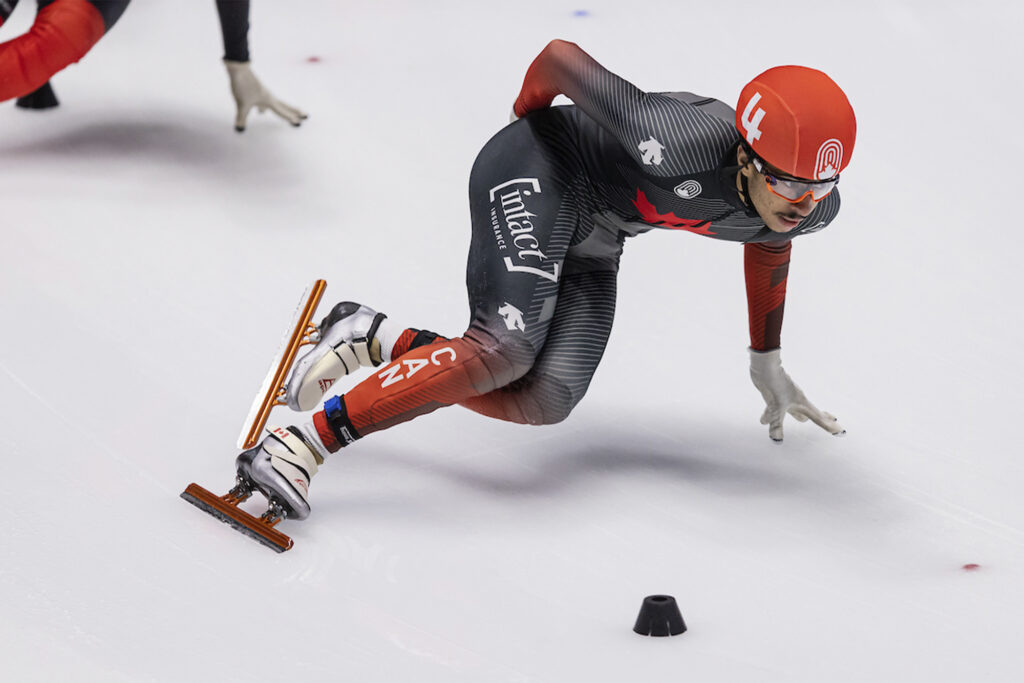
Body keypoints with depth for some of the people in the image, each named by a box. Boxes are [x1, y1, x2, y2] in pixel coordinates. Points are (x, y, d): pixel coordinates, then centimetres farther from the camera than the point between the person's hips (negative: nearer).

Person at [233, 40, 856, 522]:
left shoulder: (816, 207, -14)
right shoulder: (685, 144, -36)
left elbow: (768, 248, 14)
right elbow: (560, 56, -25)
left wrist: (768, 363, 24)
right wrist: (530, 114, -2)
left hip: (592, 240, 7)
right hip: (538, 174, -7)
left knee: (544, 402, -13)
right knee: (505, 349, -30)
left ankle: (378, 340, 2)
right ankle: (306, 442, -30)